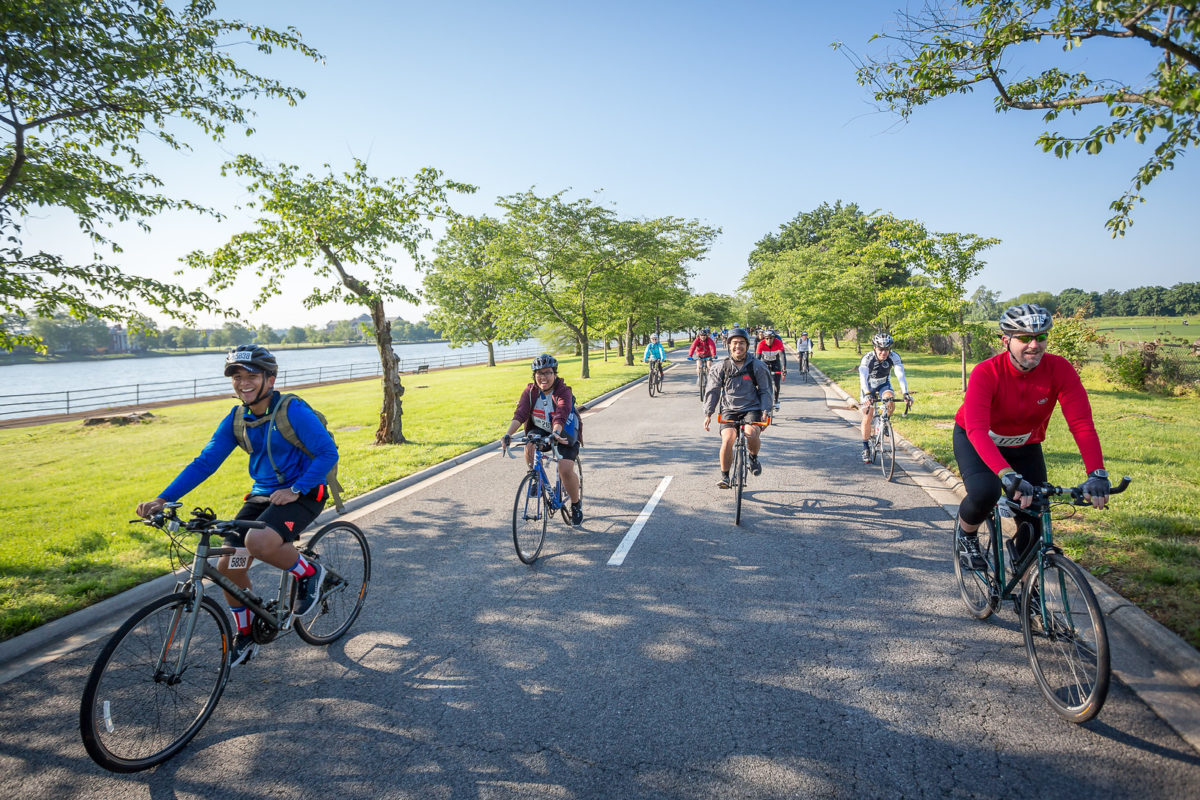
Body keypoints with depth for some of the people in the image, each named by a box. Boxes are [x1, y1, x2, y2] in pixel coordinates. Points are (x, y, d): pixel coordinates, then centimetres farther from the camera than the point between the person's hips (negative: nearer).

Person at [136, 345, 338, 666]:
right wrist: (162, 499, -10)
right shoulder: (236, 420, 2)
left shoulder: (293, 411, -16)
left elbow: (328, 452, -16)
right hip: (261, 495, 7)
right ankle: (245, 637, 21)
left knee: (259, 542, -33)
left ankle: (309, 573, -3)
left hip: (301, 494, -7)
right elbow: (204, 462, 0)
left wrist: (295, 489, -23)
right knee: (229, 566, -2)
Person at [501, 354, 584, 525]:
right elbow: (520, 414, -25)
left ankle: (577, 505, 6)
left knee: (565, 470, -20)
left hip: (565, 434, -3)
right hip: (540, 430, 4)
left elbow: (560, 416, -39)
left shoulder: (563, 392, -23)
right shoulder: (530, 391, -12)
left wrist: (555, 433, -60)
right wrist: (508, 435, -41)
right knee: (529, 447, -29)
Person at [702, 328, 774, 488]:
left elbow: (765, 391, 7)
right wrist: (708, 413, 0)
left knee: (751, 434, -30)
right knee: (728, 439, -23)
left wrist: (766, 410, -7)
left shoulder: (757, 366, 2)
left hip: (752, 408, -1)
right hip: (729, 410, 1)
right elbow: (712, 391, 8)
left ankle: (754, 458, 6)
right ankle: (724, 475, -2)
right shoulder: (720, 367, 3)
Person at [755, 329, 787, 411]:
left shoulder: (778, 343, -29)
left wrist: (784, 368, -51)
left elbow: (783, 356, -38)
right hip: (765, 362, 0)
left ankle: (776, 401, 13)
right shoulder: (761, 344, -29)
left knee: (776, 383, -6)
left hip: (776, 362, 0)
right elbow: (757, 357, -34)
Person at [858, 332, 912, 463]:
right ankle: (865, 447, 7)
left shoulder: (894, 357, -25)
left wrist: (905, 393, -49)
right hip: (868, 387, -1)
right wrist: (867, 394, -59)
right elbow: (863, 378, -43)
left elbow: (900, 375, -34)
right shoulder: (867, 358, -30)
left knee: (890, 400, -30)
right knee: (867, 417, -9)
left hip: (884, 385, 1)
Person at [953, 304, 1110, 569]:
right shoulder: (986, 373, -30)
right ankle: (966, 532, 1)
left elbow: (1082, 423, -27)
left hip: (1024, 445, 4)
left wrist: (1097, 474, -41)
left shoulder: (1060, 369, -21)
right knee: (985, 491, -32)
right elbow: (977, 430, -42)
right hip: (975, 441, -3)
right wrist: (1008, 475, -55)